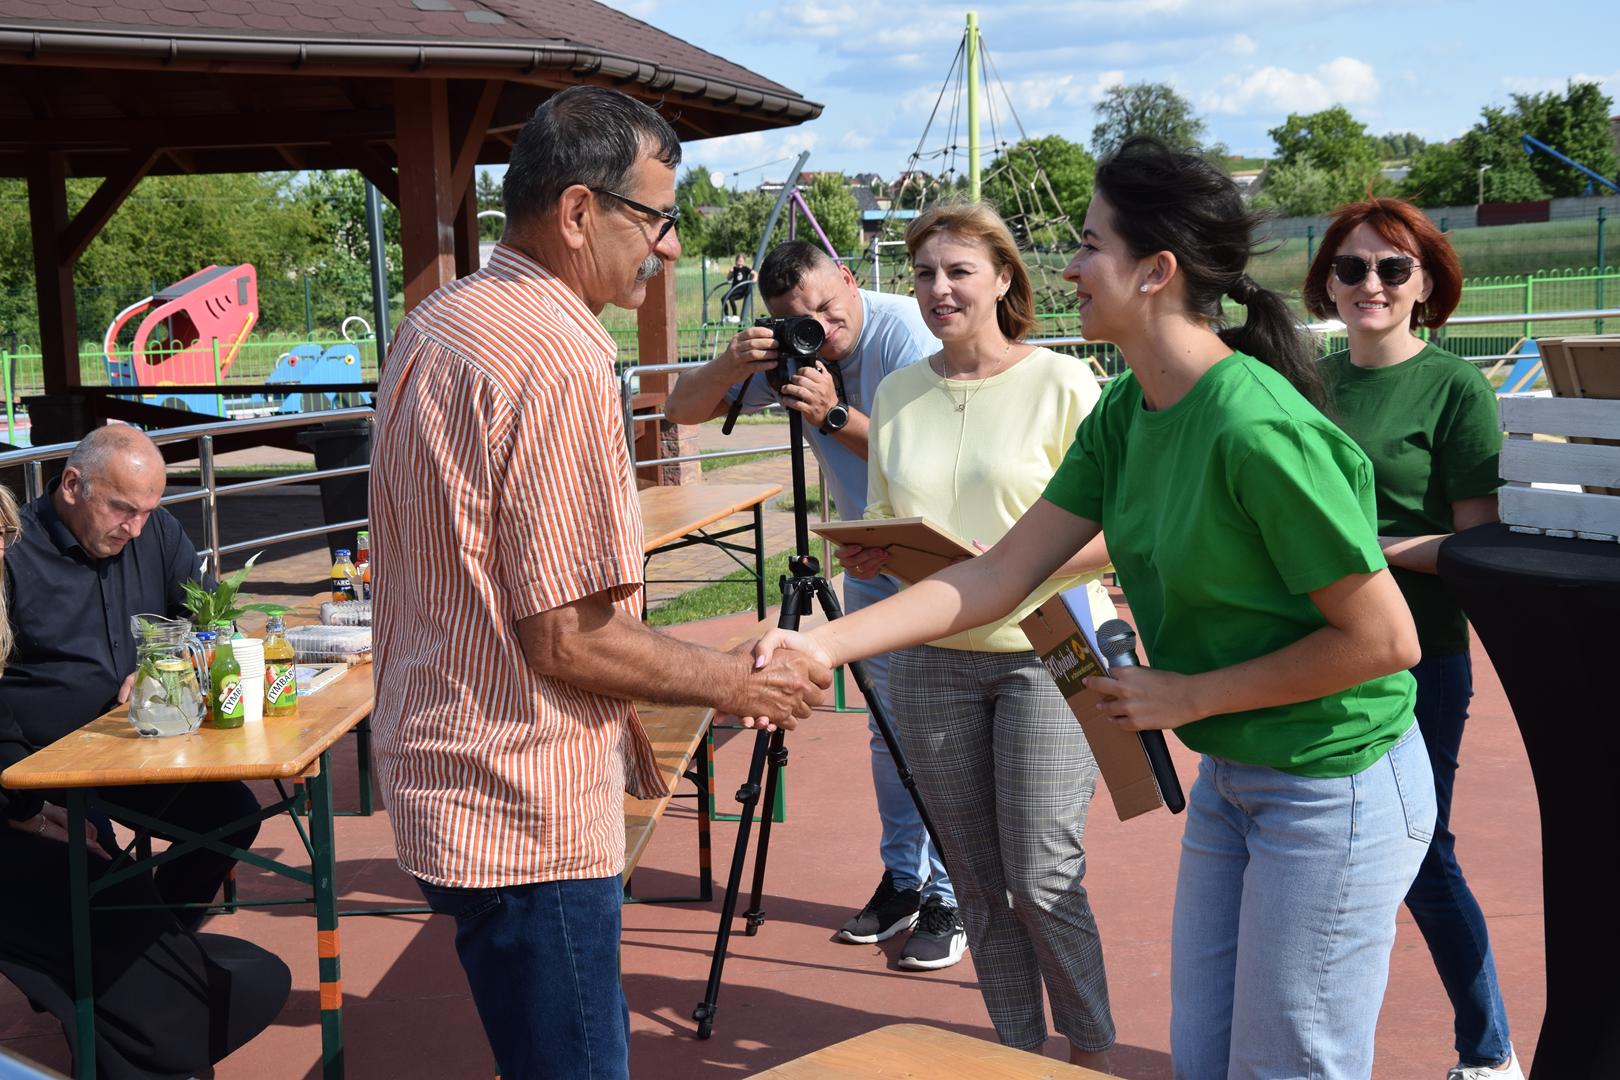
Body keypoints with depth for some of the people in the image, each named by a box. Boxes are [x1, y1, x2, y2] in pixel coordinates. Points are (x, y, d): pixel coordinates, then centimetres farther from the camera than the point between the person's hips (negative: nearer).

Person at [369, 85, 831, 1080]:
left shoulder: (436, 324, 11)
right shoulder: (563, 363, -21)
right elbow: (568, 639, -22)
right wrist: (739, 683, -8)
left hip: (440, 770, 10)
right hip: (524, 811, -10)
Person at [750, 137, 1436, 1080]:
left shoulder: (1258, 429, -26)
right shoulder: (1124, 415, 0)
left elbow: (1386, 639, -21)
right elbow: (998, 577, 1)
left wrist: (1189, 695, -16)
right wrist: (824, 644, -8)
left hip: (1335, 787, -8)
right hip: (1231, 774, 8)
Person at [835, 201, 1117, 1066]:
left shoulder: (1062, 384, -6)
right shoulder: (896, 395, 8)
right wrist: (868, 556, -7)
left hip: (1046, 650, -5)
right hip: (932, 661, 5)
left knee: (1043, 878, -7)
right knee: (979, 886, 10)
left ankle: (1092, 1054, 15)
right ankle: (1019, 1052, 25)